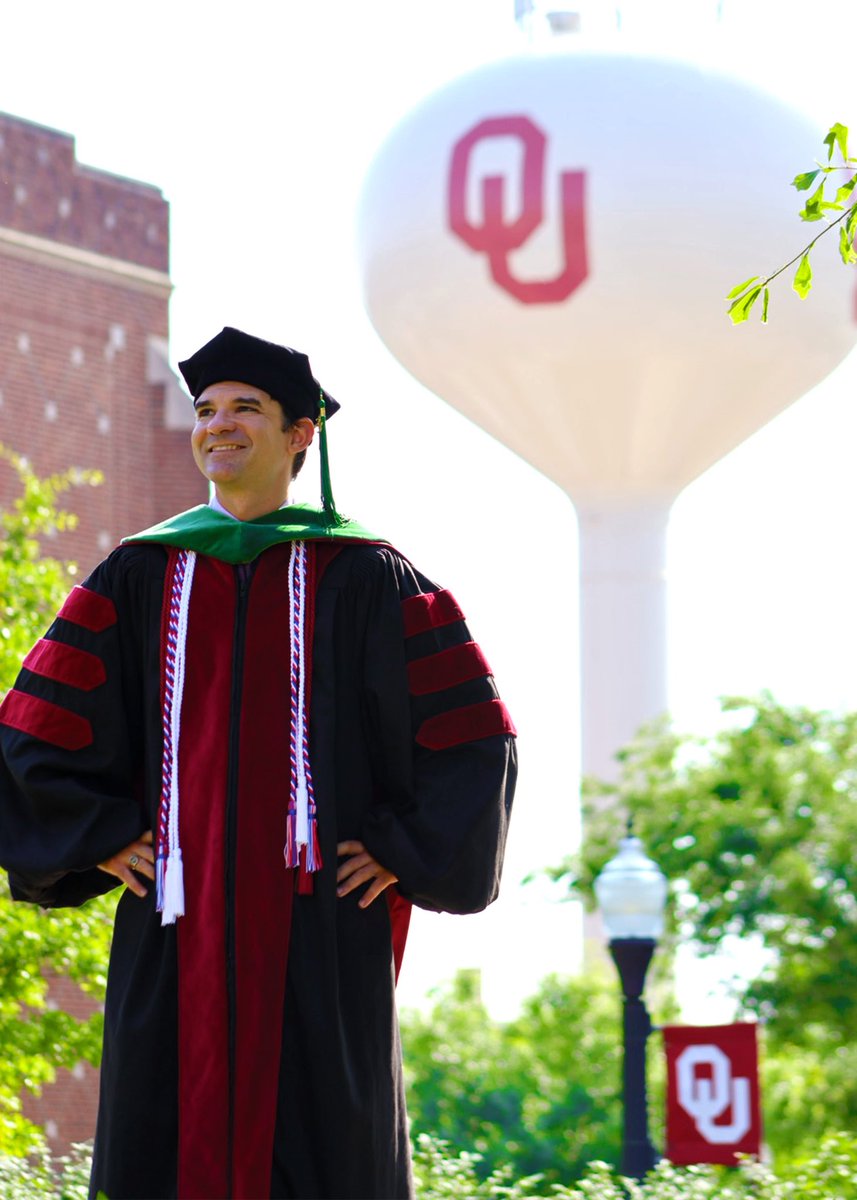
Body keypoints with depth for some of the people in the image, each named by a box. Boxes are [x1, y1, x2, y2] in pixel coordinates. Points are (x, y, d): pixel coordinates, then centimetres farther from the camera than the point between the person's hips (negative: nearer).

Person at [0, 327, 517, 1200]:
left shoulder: (363, 575, 4)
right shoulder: (142, 577, 11)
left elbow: (472, 735, 3)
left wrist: (404, 851, -4)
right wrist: (100, 837, 2)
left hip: (321, 922, -2)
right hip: (178, 926, 2)